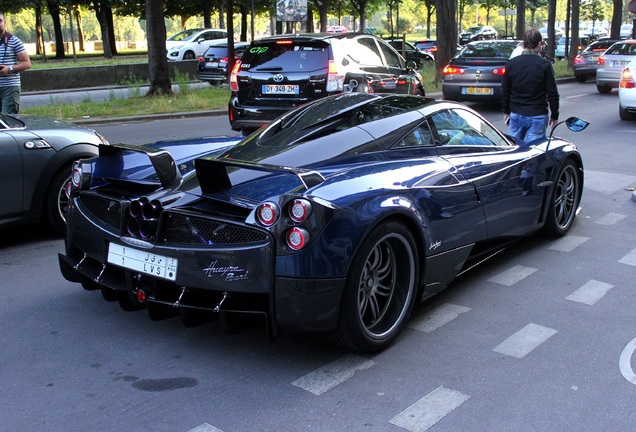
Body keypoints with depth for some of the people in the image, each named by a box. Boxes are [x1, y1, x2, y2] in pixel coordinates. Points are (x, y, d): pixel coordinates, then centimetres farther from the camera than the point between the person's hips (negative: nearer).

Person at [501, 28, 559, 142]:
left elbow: (505, 91, 8)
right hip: (537, 116, -3)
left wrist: (506, 111, 19)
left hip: (516, 115, 3)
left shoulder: (511, 63, 1)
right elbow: (552, 93, -5)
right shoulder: (544, 65, -8)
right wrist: (554, 115, 6)